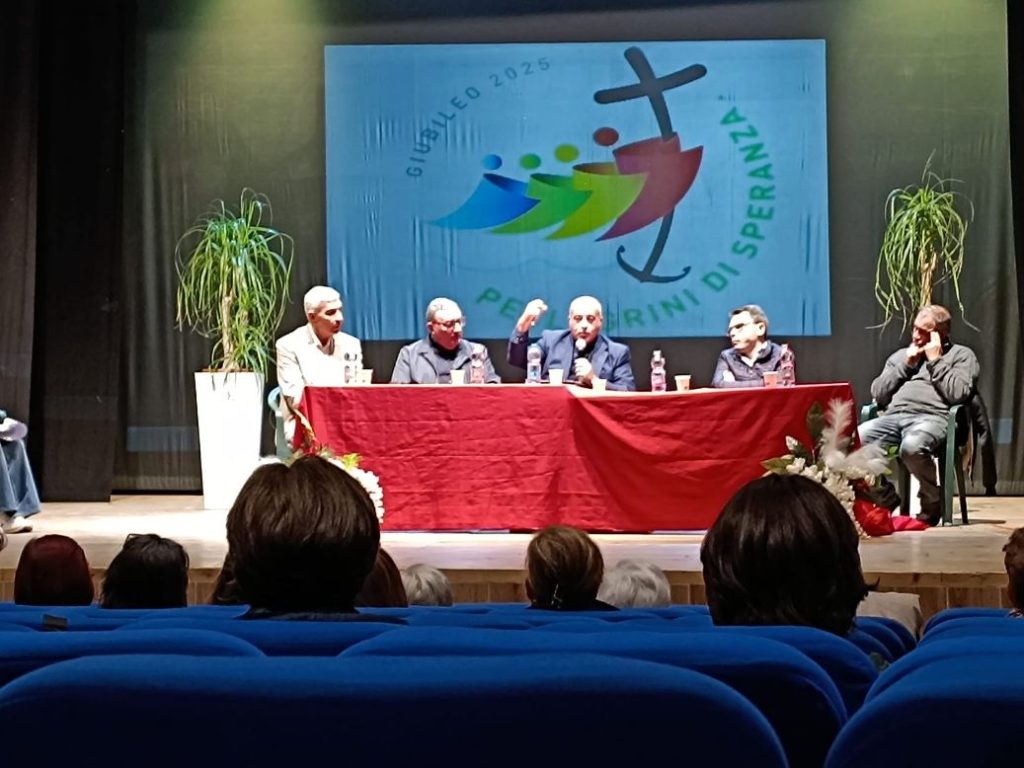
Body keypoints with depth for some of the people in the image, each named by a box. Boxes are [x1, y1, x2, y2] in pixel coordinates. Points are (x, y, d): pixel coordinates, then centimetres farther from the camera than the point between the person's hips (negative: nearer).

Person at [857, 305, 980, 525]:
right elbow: (878, 394, 17)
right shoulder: (900, 356, 29)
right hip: (893, 416, 4)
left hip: (932, 418, -4)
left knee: (912, 447, -40)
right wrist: (906, 364, 10)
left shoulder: (961, 355, 15)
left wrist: (935, 360, 1)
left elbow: (958, 394, -3)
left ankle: (933, 499, -12)